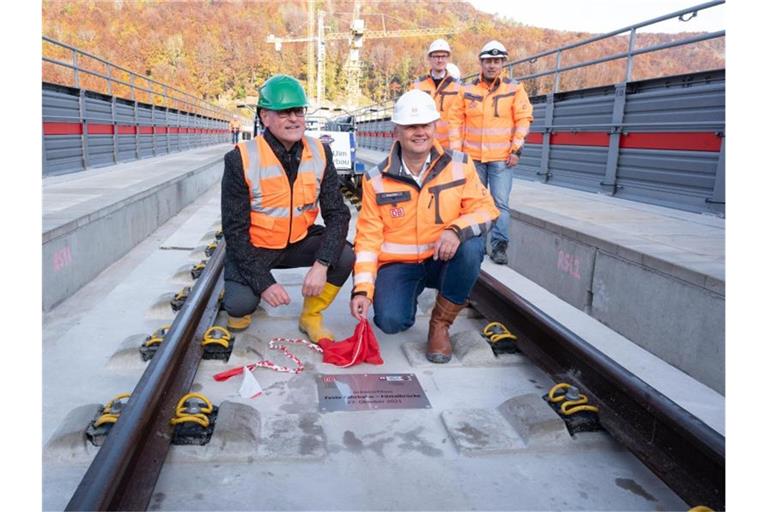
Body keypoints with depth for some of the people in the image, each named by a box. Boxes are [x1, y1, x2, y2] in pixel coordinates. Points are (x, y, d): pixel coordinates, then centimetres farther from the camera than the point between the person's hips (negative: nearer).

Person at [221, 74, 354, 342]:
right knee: (240, 304, -26)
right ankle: (242, 304, 15)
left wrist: (321, 265, -26)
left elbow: (337, 214, -10)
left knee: (345, 257, -21)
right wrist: (263, 283, -23)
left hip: (299, 242, 3)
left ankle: (310, 317, 4)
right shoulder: (241, 159, -17)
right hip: (253, 247, -3)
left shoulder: (320, 153, -8)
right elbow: (235, 229, -15)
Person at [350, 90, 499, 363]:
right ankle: (407, 299, 17)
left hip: (445, 260, 1)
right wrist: (362, 289, -14)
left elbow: (485, 208, -6)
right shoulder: (376, 179, -5)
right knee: (390, 321, -26)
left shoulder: (460, 165, -4)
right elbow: (368, 237, -5)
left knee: (471, 246, -32)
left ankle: (440, 324, -9)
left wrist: (457, 230, -29)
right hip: (397, 264, -1)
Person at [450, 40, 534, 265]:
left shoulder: (514, 89, 1)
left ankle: (499, 246, 2)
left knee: (500, 202, -5)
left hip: (501, 158, -2)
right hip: (473, 156, 2)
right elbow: (457, 120, 9)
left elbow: (524, 120, 0)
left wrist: (516, 150, -7)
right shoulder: (467, 89, 6)